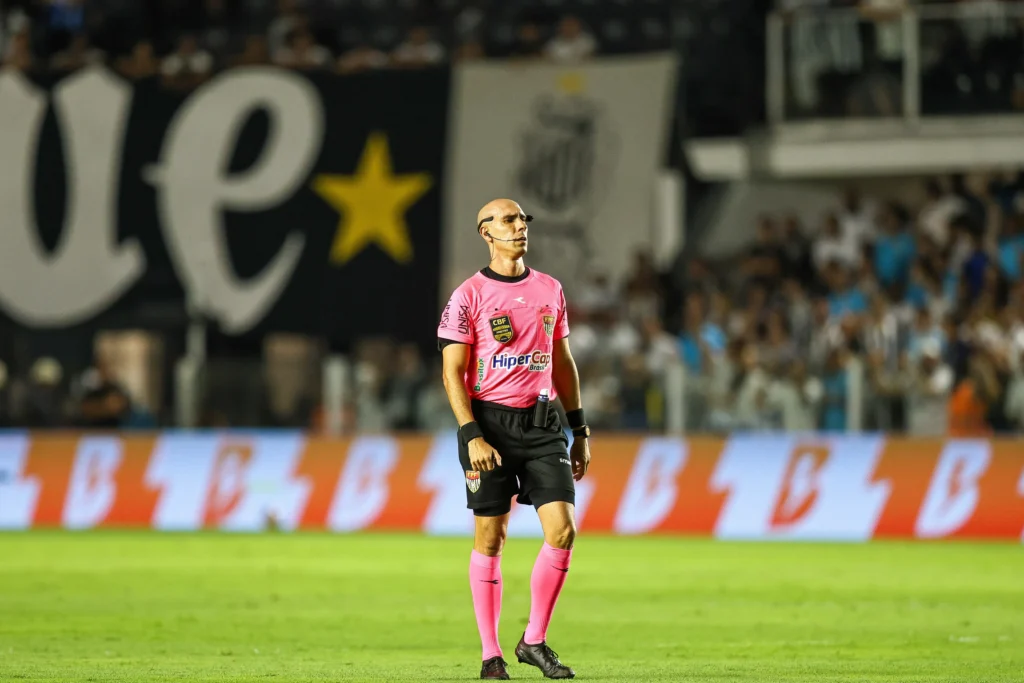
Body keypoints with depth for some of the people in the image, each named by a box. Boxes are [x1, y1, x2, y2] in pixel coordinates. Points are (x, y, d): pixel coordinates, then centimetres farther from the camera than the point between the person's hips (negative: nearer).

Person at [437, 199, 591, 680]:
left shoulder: (549, 290, 12)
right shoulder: (469, 296, -3)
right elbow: (453, 372, -6)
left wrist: (580, 432, 16)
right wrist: (472, 436, -16)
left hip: (542, 424, 4)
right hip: (490, 422, -4)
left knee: (562, 530, -7)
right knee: (490, 537, 0)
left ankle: (534, 641, 5)